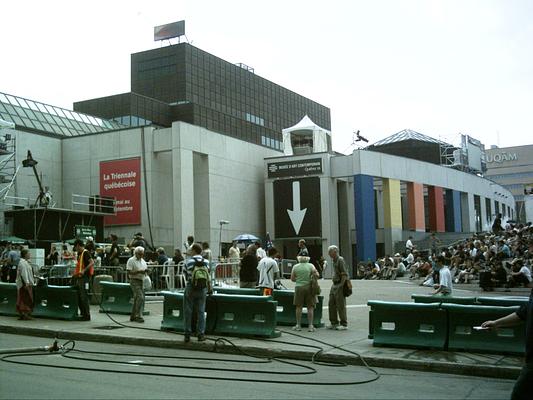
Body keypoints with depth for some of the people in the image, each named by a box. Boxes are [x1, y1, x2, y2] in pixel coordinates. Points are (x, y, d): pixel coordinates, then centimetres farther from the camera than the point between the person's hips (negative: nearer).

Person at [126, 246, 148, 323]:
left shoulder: (143, 261, 17)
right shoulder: (131, 260, -7)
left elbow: (145, 269, 23)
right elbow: (129, 272, -14)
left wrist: (146, 271, -1)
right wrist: (139, 271, -22)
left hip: (142, 281, 8)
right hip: (135, 281, -8)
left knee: (137, 299, 11)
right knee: (140, 298, -18)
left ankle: (133, 316, 19)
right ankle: (138, 316, -15)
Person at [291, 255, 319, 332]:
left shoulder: (295, 267, 0)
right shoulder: (311, 266, -3)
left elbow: (292, 279, 4)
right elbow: (317, 275, -7)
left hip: (299, 287, 0)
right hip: (309, 287, 0)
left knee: (299, 307, 8)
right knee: (310, 307, 4)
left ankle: (298, 325, 10)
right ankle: (310, 325, 2)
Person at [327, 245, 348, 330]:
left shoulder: (340, 260, -14)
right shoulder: (334, 260, 15)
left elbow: (344, 275, -19)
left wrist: (341, 285, -21)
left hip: (340, 285, -10)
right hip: (334, 285, 10)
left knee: (341, 305, -5)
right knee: (331, 304, 9)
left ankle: (344, 324, 2)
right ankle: (334, 323, 16)